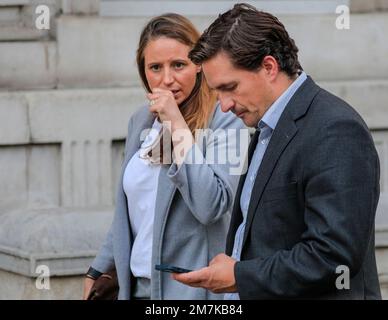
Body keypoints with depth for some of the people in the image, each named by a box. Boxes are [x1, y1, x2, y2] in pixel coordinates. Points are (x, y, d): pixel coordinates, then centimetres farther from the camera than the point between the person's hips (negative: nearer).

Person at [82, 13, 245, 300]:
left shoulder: (224, 121, -12)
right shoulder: (141, 120, 8)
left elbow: (211, 207, -24)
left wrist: (177, 125, -21)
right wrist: (98, 271, 21)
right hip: (136, 286, 6)